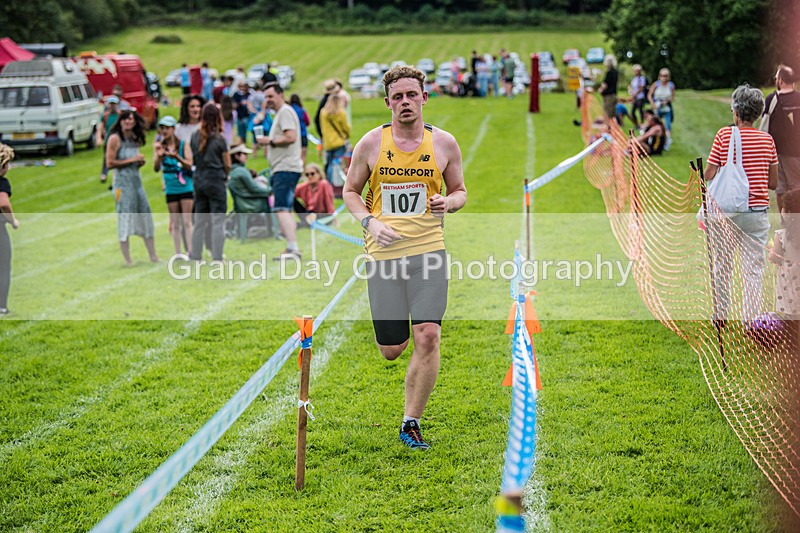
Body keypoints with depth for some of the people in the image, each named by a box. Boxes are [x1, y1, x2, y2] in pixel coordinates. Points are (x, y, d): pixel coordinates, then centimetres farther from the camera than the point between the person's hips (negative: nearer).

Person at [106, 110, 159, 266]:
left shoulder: (135, 140, 14)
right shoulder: (115, 138, -7)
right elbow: (110, 163, -14)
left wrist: (140, 162, 3)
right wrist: (131, 160, -14)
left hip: (137, 180, 7)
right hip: (123, 181, -7)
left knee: (146, 217, 8)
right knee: (124, 219, -4)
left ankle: (153, 256, 14)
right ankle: (127, 260, -1)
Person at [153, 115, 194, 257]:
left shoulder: (184, 145, -3)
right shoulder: (159, 146, 2)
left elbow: (189, 165, -10)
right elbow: (156, 168, -3)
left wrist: (176, 156, -26)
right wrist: (159, 156, -22)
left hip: (186, 187, -2)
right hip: (171, 189, 2)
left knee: (186, 221, -6)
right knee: (175, 223, 4)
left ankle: (190, 250, -6)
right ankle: (178, 253, 7)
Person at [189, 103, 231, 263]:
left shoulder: (195, 136, 2)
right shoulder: (220, 139, -10)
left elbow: (192, 160, 8)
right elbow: (227, 164, -6)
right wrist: (224, 175, 12)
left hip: (199, 181, 5)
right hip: (216, 181, -5)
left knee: (199, 222, 13)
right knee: (218, 222, -1)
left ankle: (195, 257, 16)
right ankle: (217, 258, -4)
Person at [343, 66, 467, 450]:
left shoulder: (444, 143, 3)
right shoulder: (371, 143, 1)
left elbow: (460, 191, 15)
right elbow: (350, 191, 11)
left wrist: (449, 203, -9)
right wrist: (370, 222, -7)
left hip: (428, 250, 0)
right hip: (383, 252, 0)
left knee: (428, 337, -15)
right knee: (392, 350, 2)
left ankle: (411, 423, 1)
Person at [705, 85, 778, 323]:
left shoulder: (723, 135, -5)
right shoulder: (767, 139, 2)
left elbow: (708, 177, -6)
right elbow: (773, 183, 7)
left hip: (725, 211, -1)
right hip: (757, 212, 1)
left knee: (722, 267, 13)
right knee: (753, 271, 5)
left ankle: (720, 316, 21)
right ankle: (751, 321, 3)